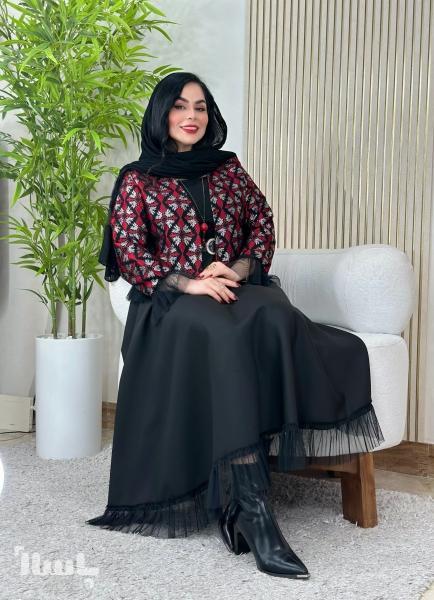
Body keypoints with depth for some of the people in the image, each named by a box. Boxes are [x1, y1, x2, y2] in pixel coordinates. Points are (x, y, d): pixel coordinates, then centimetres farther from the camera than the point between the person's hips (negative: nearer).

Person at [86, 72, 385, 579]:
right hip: (171, 299, -3)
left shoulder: (229, 169, 18)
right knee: (225, 333, -38)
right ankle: (253, 509, -44)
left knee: (273, 314, -35)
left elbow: (263, 225, 16)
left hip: (237, 288, 3)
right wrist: (188, 283, -15)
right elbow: (128, 251, 0)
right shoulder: (137, 180, 9)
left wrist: (239, 268, -6)